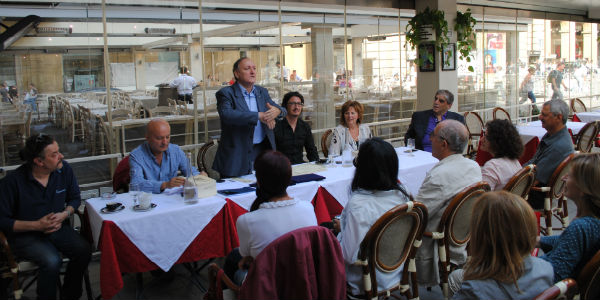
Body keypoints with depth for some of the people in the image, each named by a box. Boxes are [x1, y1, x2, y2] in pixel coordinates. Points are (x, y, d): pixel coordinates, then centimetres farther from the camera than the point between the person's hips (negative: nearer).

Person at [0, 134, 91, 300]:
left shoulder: (64, 169, -4)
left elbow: (75, 199, 11)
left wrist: (64, 214, -10)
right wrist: (37, 225, -19)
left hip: (58, 228, 4)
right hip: (25, 235, -4)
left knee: (84, 251, -22)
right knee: (52, 261, -31)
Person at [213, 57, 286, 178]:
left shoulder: (262, 92, 14)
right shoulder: (226, 93, -5)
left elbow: (283, 110, 8)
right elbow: (226, 115, -24)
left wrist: (277, 111, -19)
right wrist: (258, 116, -29)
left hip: (262, 150, 5)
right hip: (236, 155, -5)